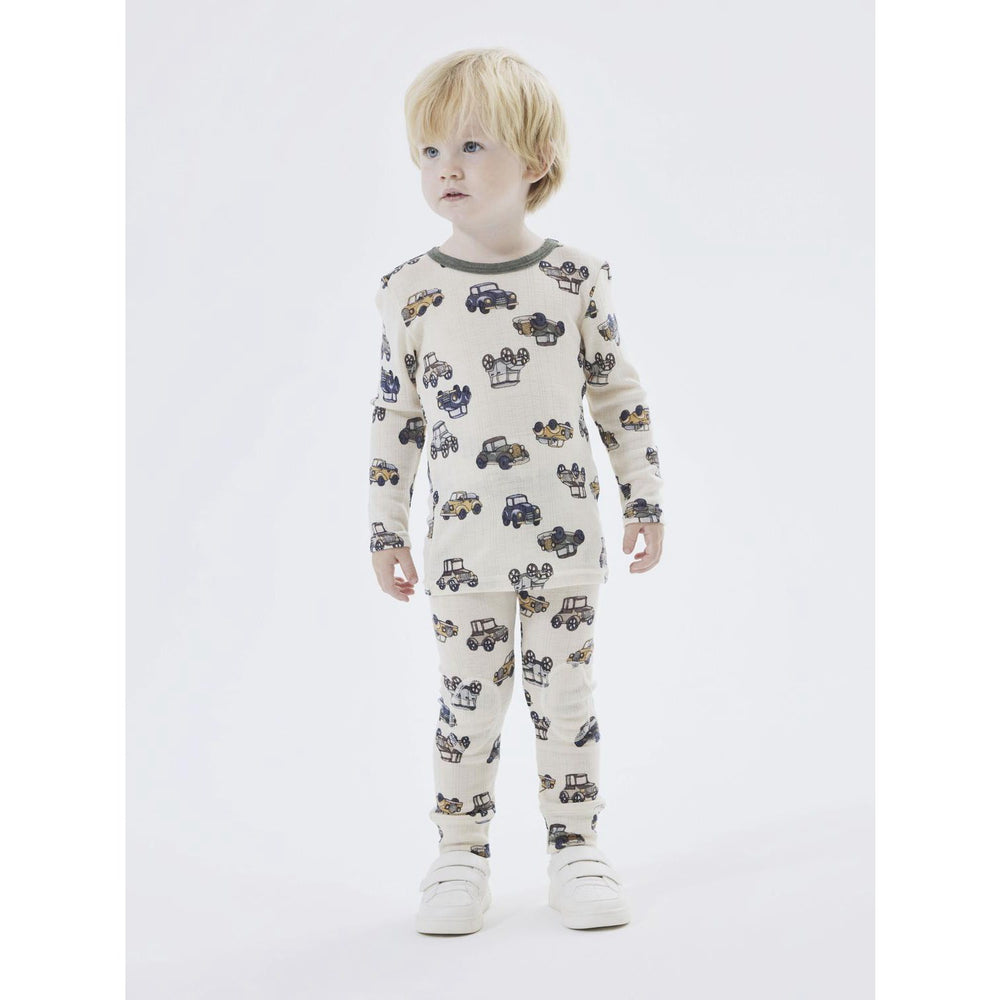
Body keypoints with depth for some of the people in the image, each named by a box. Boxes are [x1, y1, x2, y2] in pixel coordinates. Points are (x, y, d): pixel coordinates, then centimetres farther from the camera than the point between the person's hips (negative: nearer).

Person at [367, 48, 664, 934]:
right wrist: (386, 531, 4)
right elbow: (394, 417, 3)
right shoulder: (409, 291, -2)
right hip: (463, 543, 0)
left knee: (566, 695, 9)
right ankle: (462, 860, 21)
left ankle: (576, 852, 22)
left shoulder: (577, 277, -3)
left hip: (566, 535, 0)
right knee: (470, 699, 7)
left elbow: (620, 396, 5)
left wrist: (645, 499, 6)